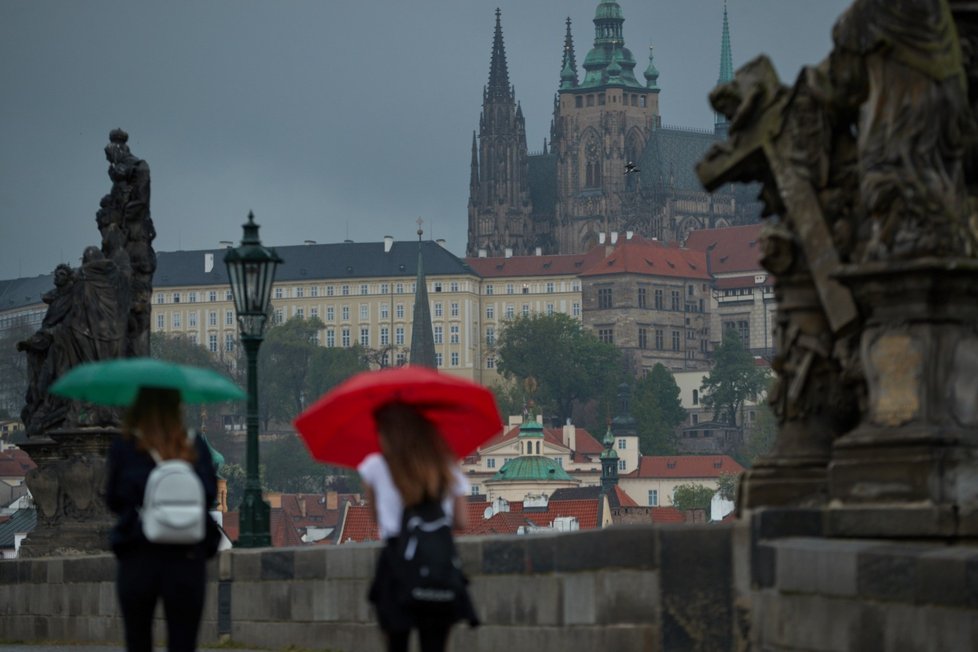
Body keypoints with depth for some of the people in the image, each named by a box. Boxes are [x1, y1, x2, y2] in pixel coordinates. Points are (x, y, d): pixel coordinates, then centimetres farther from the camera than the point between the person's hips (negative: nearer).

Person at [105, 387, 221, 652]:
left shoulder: (123, 447, -3)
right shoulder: (195, 446, -1)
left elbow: (113, 501, 3)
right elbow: (210, 495, 4)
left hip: (138, 559, 0)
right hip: (187, 560, 1)